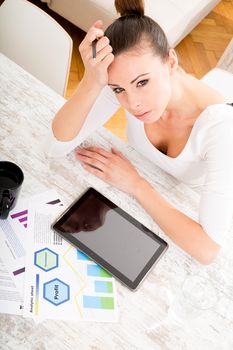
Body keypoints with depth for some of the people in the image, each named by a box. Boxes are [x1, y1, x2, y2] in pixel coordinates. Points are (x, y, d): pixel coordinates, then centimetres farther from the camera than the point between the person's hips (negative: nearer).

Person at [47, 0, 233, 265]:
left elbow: (208, 250, -37)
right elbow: (57, 146, -25)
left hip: (186, 219, -2)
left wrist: (134, 183, -32)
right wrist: (91, 82, -41)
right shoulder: (123, 82, -25)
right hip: (136, 202, 3)